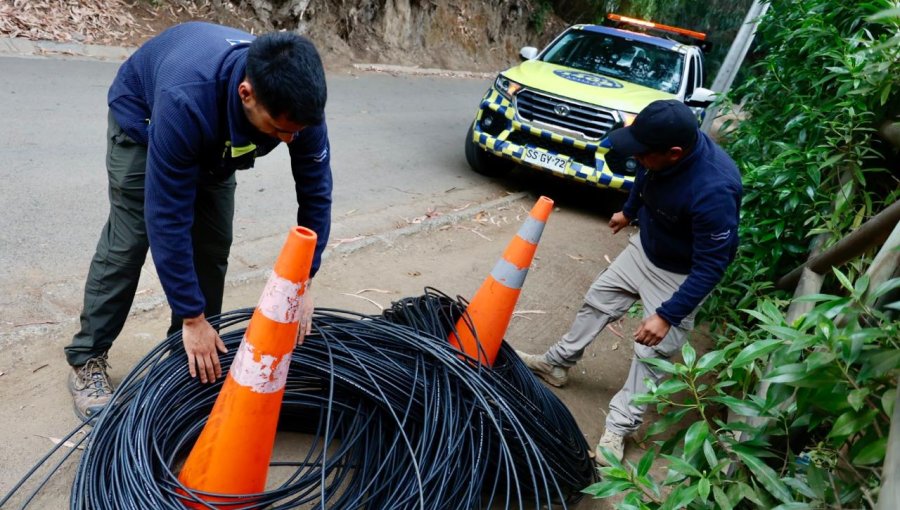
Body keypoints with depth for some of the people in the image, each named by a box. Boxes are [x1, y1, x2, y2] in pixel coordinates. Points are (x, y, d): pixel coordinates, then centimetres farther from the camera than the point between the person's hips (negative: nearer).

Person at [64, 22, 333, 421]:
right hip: (144, 116, -4)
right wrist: (193, 318, -35)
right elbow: (168, 217, -40)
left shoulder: (297, 99, -33)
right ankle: (86, 360, 6)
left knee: (213, 245, -1)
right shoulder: (185, 102, -46)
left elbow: (316, 192, -22)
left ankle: (194, 354, 15)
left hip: (216, 140, 4)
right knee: (128, 242, -9)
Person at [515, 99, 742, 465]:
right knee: (597, 301, 17)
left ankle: (619, 428, 15)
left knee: (651, 352, 0)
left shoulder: (713, 191, -41)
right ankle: (558, 363, 37)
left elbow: (710, 266, -31)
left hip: (682, 275, -7)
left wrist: (668, 315, -30)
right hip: (645, 248, 7)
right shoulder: (664, 147, -21)